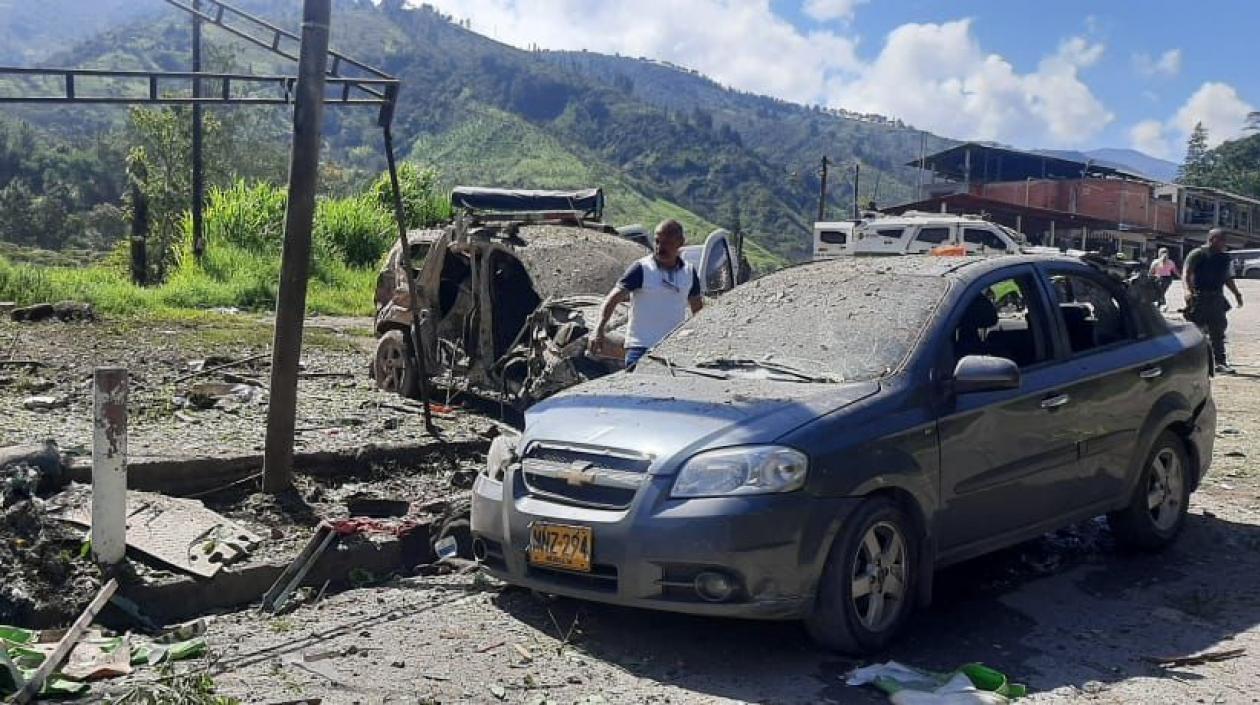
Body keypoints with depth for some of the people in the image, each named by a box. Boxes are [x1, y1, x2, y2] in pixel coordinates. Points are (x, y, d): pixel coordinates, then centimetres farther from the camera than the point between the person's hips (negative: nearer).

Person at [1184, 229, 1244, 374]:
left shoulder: (1225, 257, 14)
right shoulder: (1197, 254, -4)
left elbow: (1228, 278, 23)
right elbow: (1187, 273, -11)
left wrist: (1236, 293, 13)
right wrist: (1188, 290, -26)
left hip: (1217, 298, 6)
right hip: (1199, 297, -5)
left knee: (1218, 331, 4)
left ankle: (1220, 362, 6)